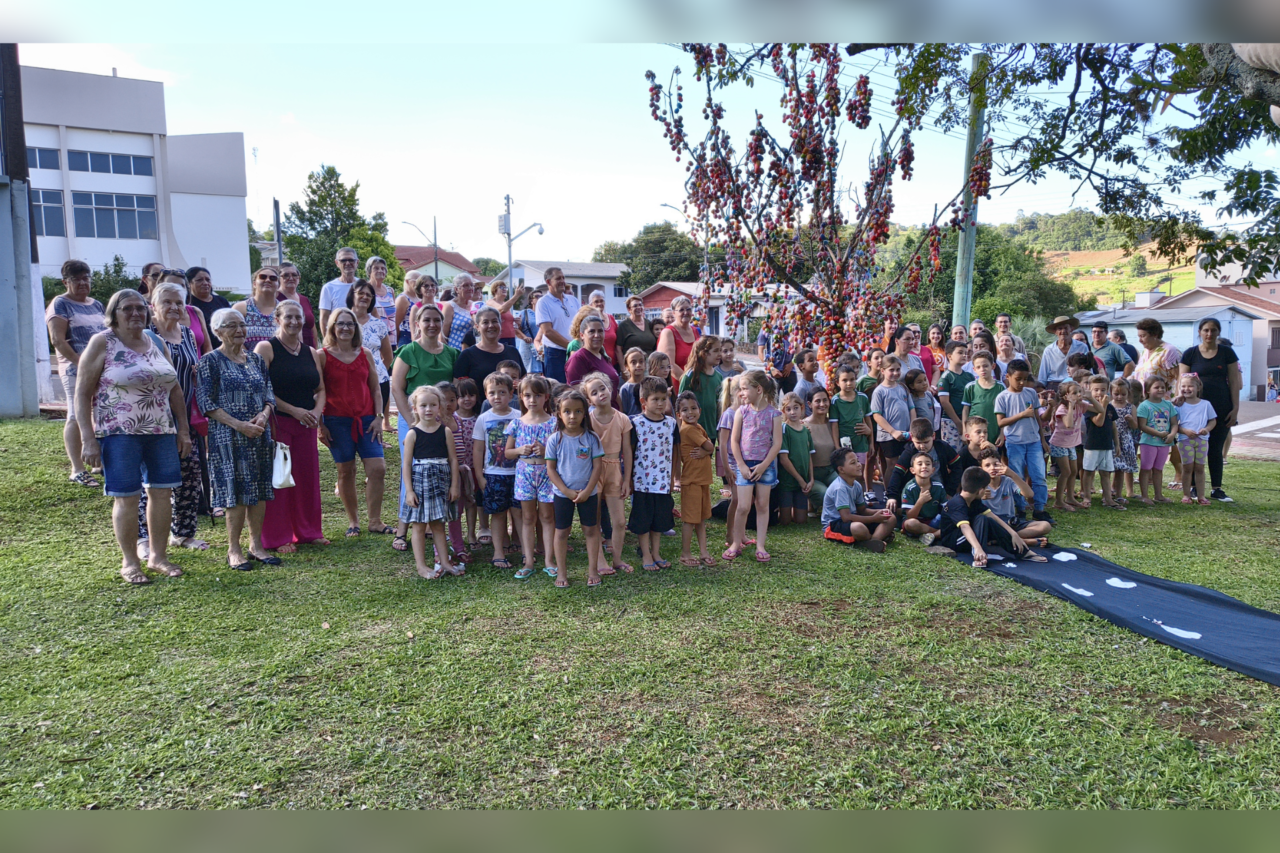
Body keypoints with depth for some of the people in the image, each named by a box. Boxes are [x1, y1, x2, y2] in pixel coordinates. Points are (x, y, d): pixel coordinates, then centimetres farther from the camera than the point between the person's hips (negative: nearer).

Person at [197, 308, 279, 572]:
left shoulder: (255, 359, 12)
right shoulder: (210, 362, -3)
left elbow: (270, 394, 13)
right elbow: (206, 403, -9)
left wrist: (264, 415, -8)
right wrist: (239, 425, -17)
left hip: (259, 436, 5)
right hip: (228, 438, -5)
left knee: (260, 491, 7)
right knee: (236, 493, -3)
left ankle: (256, 545, 17)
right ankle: (233, 550, 10)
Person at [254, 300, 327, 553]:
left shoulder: (310, 353, 14)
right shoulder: (266, 349, -4)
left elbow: (321, 389, 16)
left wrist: (317, 411, -3)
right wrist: (293, 410, -16)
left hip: (306, 424, 5)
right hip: (277, 423, -5)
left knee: (308, 476, 9)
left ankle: (308, 531, 22)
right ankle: (277, 538, 8)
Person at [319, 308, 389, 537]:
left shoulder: (365, 354, 9)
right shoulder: (323, 356, 1)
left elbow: (375, 389, 10)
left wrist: (378, 417, 1)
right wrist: (320, 425, -5)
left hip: (366, 419, 2)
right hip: (337, 421, -2)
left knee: (378, 468, -6)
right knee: (346, 471, 5)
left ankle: (375, 521, 4)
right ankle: (353, 522, 17)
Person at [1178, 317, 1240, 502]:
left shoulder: (1227, 353, 4)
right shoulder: (1190, 354, 2)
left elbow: (1234, 382, 4)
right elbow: (1182, 380, -2)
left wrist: (1235, 408, -1)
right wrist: (1179, 396, -22)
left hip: (1221, 410, 1)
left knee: (1215, 450, 6)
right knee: (1195, 449, 2)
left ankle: (1217, 489, 14)